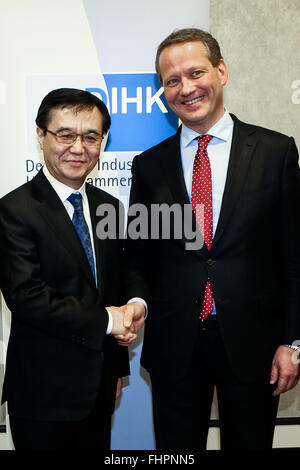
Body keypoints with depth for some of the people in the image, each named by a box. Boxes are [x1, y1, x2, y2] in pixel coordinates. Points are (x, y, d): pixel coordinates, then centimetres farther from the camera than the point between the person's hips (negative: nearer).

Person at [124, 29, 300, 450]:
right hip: (174, 347, 2)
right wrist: (138, 301, -12)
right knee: (176, 450, 16)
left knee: (249, 442, 17)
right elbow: (138, 256, 8)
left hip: (253, 342, -1)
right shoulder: (149, 165, 3)